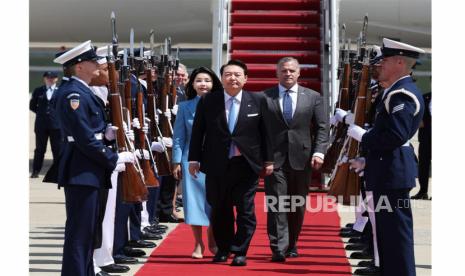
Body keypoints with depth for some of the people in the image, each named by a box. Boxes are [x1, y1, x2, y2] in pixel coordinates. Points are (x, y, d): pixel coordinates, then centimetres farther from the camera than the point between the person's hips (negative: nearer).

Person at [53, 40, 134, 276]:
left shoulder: (83, 92, 16)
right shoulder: (74, 94, -16)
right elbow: (85, 139, -20)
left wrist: (108, 131, 3)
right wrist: (113, 159, -12)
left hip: (90, 171, 10)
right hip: (81, 172, -10)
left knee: (87, 230, 15)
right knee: (79, 231, -7)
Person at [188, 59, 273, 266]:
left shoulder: (258, 101, 1)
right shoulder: (207, 101, 2)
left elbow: (265, 132, 4)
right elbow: (198, 132, 5)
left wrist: (268, 160, 2)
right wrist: (194, 159, 2)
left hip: (247, 164, -1)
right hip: (216, 164, 1)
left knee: (245, 210, 0)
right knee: (219, 210, 10)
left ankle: (239, 252, 8)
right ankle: (223, 249, 25)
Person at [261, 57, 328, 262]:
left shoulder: (313, 97, 8)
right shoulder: (264, 97, 3)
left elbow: (322, 127, 6)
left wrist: (319, 152, -6)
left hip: (301, 158, 2)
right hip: (274, 159, -2)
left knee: (298, 206, 9)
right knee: (276, 204, -8)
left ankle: (291, 245, 23)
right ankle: (278, 248, -9)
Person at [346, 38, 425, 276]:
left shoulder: (401, 94, -17)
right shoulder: (398, 92, 16)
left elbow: (395, 136, -26)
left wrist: (362, 136, -14)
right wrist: (369, 159, 19)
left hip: (392, 174, -11)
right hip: (388, 170, 11)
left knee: (396, 233, -6)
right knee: (389, 232, 16)